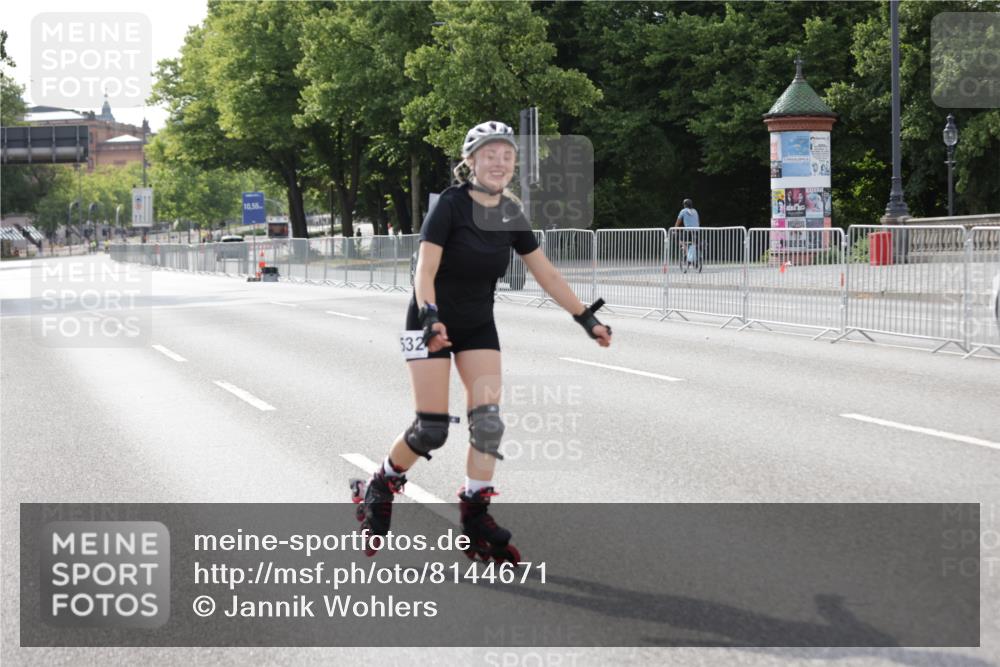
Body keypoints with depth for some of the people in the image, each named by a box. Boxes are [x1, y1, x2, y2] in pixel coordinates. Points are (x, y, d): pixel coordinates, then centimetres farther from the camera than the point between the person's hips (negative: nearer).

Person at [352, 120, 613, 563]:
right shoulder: (451, 205, -18)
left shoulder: (511, 215, -2)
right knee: (432, 430, -9)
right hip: (432, 323, -5)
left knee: (488, 422, -8)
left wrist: (585, 317, 1)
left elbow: (547, 275, 5)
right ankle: (377, 491, 16)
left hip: (479, 324, 5)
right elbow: (425, 269, -26)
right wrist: (430, 316, -42)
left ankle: (475, 523, 0)